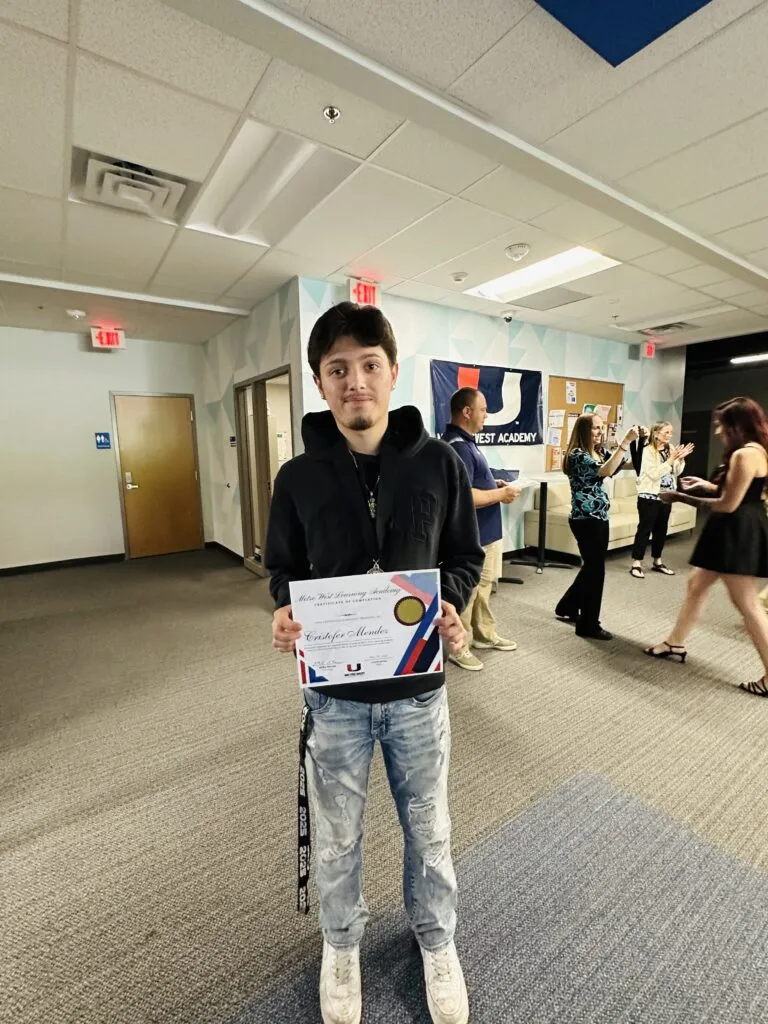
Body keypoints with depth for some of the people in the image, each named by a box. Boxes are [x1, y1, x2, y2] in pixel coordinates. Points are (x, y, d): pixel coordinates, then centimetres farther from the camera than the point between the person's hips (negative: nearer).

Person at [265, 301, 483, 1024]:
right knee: (337, 839, 23)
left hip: (418, 689, 0)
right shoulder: (298, 477, -5)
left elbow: (466, 557, 1)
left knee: (429, 829, 23)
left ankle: (436, 941, 55)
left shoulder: (438, 462, -7)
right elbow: (283, 569, 4)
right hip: (334, 692, 1)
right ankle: (341, 944, 55)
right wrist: (286, 611, -16)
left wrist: (451, 602, -18)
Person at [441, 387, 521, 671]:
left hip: (485, 531, 11)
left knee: (483, 586, 21)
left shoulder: (465, 442, 11)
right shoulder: (457, 447, -23)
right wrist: (501, 494, -18)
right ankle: (458, 647, 20)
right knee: (465, 591, 4)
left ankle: (484, 635, 37)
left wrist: (495, 484, 8)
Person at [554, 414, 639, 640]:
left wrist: (632, 442, -6)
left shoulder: (599, 452, 12)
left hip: (600, 517, 9)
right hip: (585, 520, -9)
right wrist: (626, 441, -28)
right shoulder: (577, 455, -15)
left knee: (592, 567, 17)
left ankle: (567, 607, 35)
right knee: (596, 570, -3)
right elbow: (606, 471, -28)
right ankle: (589, 625, 10)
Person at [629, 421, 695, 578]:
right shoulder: (648, 450, -12)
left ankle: (657, 562, 25)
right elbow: (655, 474, -19)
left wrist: (681, 459, -6)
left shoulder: (670, 449, 6)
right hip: (649, 496, -6)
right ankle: (636, 564, 2)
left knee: (661, 529, 13)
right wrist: (671, 459, -19)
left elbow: (677, 472, 10)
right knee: (644, 529, -3)